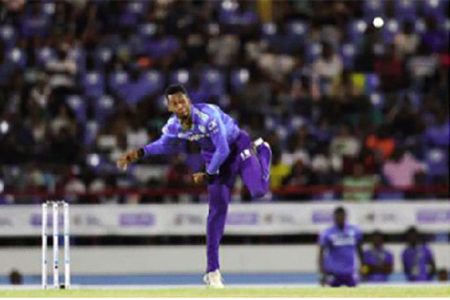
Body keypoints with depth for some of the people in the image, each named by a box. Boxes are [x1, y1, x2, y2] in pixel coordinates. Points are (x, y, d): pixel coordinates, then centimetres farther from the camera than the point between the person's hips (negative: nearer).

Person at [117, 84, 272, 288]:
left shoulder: (207, 115, -35)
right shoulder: (173, 126, -15)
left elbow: (223, 149, -30)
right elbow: (165, 145, 9)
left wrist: (208, 175, -19)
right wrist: (140, 153, -5)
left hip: (237, 147, -4)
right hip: (214, 156, 4)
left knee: (258, 190, -22)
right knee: (217, 209, -3)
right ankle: (212, 271, 2)